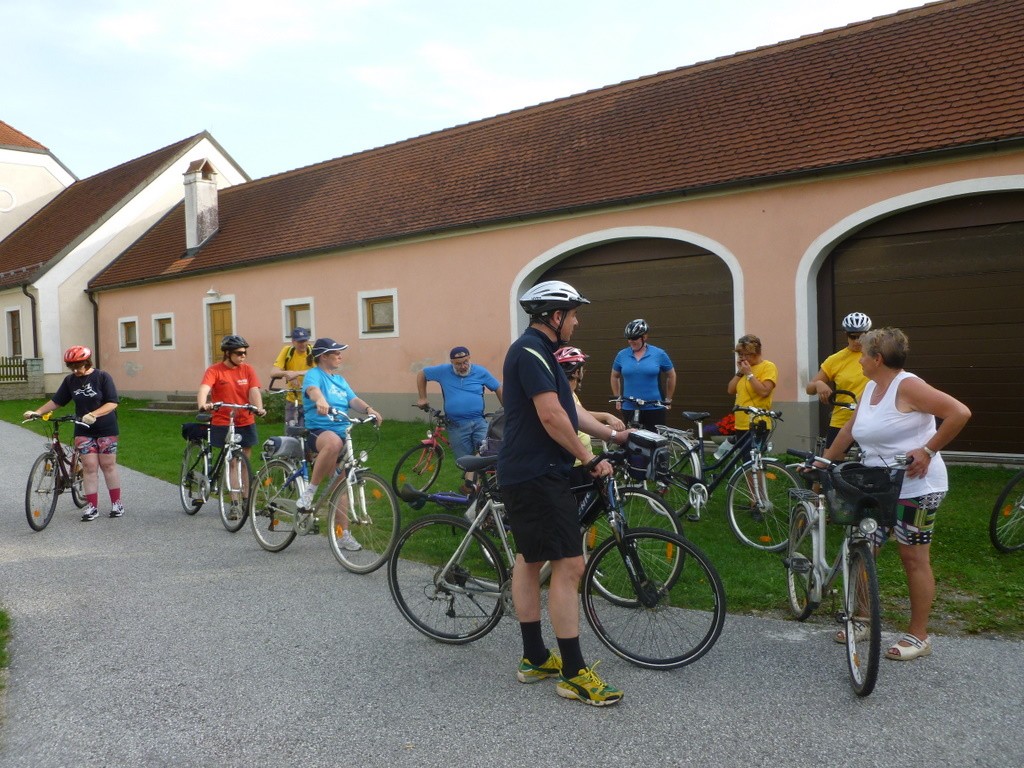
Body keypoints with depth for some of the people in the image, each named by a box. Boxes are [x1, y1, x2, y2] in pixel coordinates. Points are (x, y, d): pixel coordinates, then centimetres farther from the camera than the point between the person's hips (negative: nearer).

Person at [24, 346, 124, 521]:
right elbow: (56, 401, 10)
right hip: (84, 431, 3)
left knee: (108, 465, 3)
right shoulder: (70, 380, 4)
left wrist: (93, 414, -27)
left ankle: (116, 503, 14)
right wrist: (37, 412, -2)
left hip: (106, 429, -3)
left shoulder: (102, 377, -9)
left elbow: (112, 403, -15)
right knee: (89, 467, -1)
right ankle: (92, 507, 4)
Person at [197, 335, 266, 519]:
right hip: (223, 423, -3)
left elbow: (254, 391, -9)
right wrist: (202, 405, -43)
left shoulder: (247, 369, 3)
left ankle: (245, 499, 22)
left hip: (246, 422, 3)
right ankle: (235, 503, 4)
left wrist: (259, 407, -29)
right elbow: (204, 388, -22)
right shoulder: (215, 370, -6)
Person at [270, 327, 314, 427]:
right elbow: (273, 373, -12)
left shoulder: (313, 352, -10)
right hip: (292, 400, 3)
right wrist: (288, 373, -31)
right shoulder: (287, 351, -4)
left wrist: (297, 373, -37)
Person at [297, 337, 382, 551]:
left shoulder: (340, 380, 20)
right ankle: (310, 490, -25)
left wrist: (369, 410, -18)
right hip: (319, 430, -7)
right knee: (333, 442, -42)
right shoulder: (314, 374, -1)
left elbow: (353, 399, 4)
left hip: (343, 431, 7)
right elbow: (312, 389, -25)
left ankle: (344, 534, 13)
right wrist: (320, 401, -49)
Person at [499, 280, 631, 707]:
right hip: (538, 475, -12)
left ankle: (534, 658, 26)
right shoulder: (531, 352, -16)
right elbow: (551, 417, -22)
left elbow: (571, 409, 18)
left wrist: (613, 434, 18)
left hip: (525, 473, 12)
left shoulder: (536, 351, 17)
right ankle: (573, 673, -2)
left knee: (530, 559, 15)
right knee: (568, 564, -9)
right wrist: (590, 459, -13)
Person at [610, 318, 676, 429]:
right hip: (629, 409, 2)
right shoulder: (622, 355, 3)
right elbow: (614, 376, 19)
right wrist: (617, 397, 14)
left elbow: (671, 376, 10)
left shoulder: (659, 354, -2)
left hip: (654, 408, -2)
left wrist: (668, 399, 10)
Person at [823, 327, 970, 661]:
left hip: (915, 486, -8)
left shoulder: (907, 386, -16)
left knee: (913, 557, 2)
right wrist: (822, 463, 20)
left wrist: (927, 450, -20)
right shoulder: (871, 387, 9)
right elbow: (849, 430, 18)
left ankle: (918, 636, 15)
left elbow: (960, 412, -23)